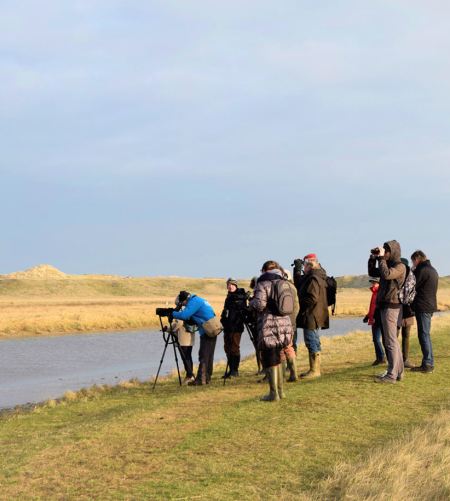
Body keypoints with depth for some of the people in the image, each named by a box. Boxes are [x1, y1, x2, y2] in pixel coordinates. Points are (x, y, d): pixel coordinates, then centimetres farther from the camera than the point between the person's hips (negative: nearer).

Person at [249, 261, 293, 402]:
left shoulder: (263, 284, -7)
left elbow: (259, 305, -17)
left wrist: (250, 303, 4)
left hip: (269, 326, -7)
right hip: (284, 324, 7)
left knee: (270, 361, -2)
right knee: (277, 359, 18)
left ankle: (273, 393, -1)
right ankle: (280, 391, 22)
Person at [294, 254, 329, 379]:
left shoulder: (313, 279, -16)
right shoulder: (319, 277, 17)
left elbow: (313, 298, -26)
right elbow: (299, 285, 26)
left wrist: (299, 303, -15)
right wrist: (297, 270, 24)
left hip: (311, 316, -11)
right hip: (313, 317, 11)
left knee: (312, 343, -8)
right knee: (314, 343, 16)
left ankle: (314, 370, -6)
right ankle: (315, 369, 24)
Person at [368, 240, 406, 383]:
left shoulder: (400, 267, -11)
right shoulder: (388, 265, 17)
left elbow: (386, 274, -28)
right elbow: (372, 273, 24)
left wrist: (381, 258, -19)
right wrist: (373, 258, 11)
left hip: (391, 306, -10)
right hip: (384, 306, 10)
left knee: (391, 342, -10)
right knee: (393, 341, 14)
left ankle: (391, 375, -10)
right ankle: (398, 372, 20)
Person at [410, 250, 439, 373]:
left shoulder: (421, 271, -15)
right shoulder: (432, 270, 16)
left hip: (423, 307, -10)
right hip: (430, 306, 10)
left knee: (424, 335, -7)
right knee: (425, 335, 15)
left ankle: (427, 364, -7)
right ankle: (429, 363, 18)